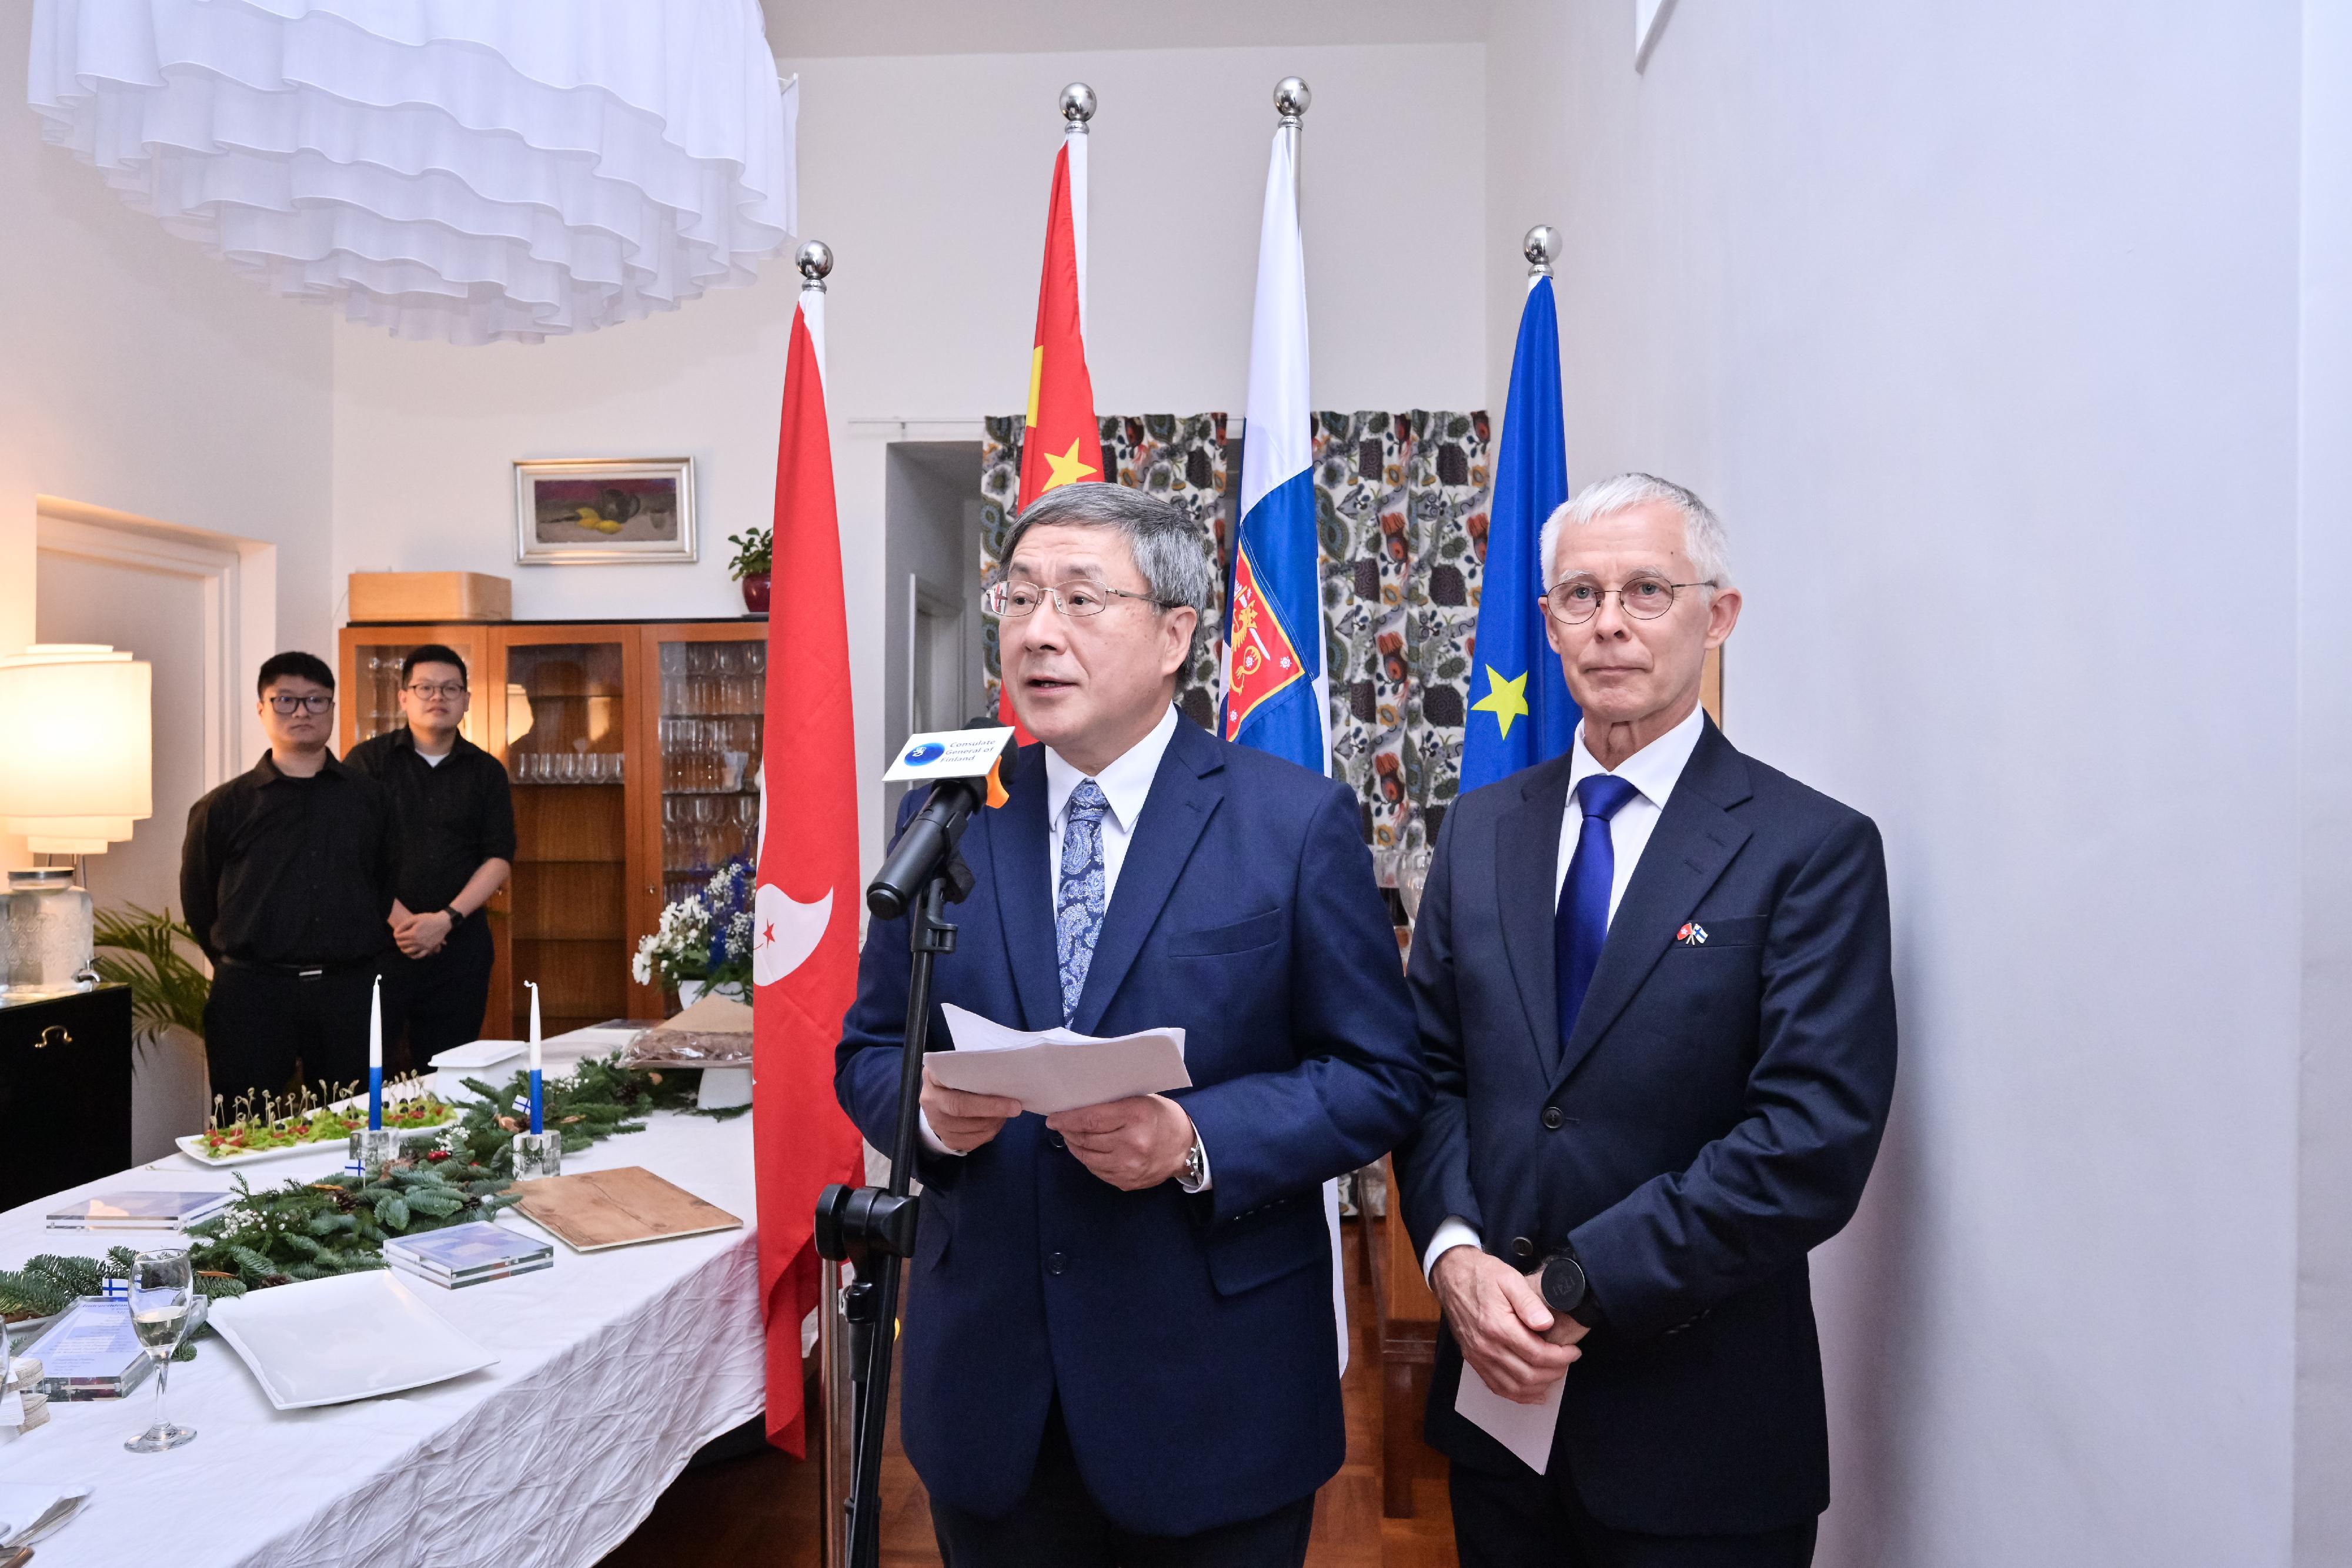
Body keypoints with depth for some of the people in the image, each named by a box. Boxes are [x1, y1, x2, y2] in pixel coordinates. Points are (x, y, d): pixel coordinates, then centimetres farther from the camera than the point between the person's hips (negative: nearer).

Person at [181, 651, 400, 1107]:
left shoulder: (370, 797, 9)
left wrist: (364, 956, 9)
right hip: (253, 995, -1)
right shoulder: (224, 806, 5)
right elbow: (198, 901, 11)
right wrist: (238, 962, 9)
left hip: (351, 991, 1)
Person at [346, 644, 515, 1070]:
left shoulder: (486, 772, 10)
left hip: (459, 942, 2)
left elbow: (499, 858, 4)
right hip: (377, 939, -2)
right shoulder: (368, 761, 4)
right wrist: (400, 920, -11)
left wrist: (446, 918, -9)